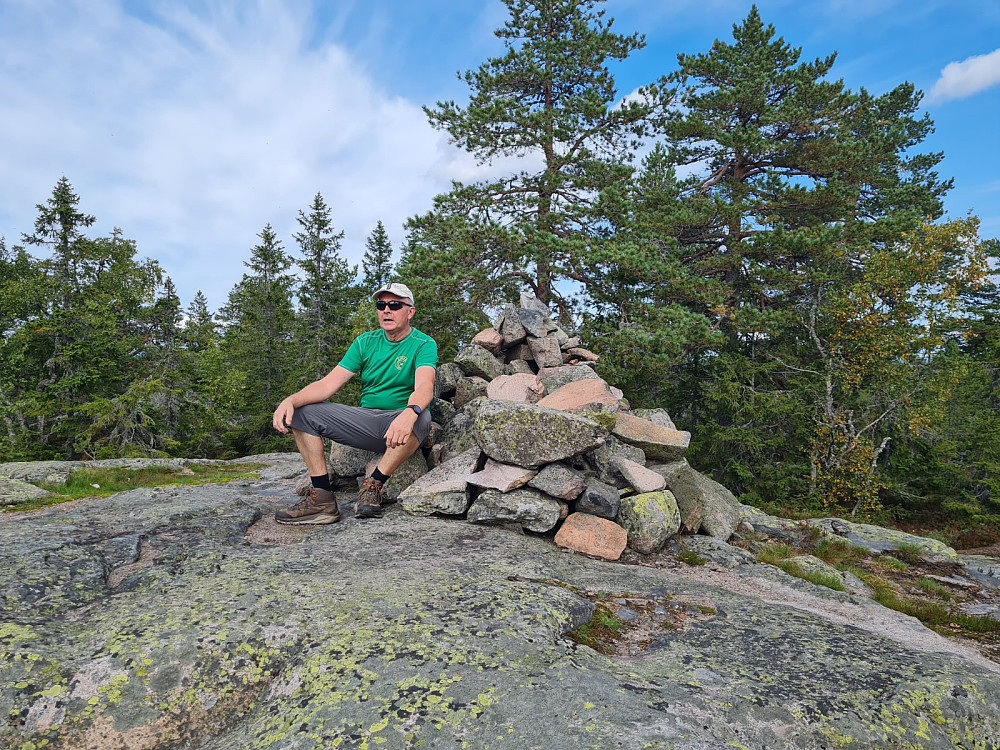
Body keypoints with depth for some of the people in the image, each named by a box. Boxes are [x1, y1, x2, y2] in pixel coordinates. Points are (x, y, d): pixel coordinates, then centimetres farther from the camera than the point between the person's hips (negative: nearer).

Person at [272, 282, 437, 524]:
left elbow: (425, 388, -27)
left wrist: (409, 413, -51)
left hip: (399, 426, -5)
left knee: (420, 418, -38)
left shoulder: (424, 344, -7)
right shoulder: (366, 342, 7)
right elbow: (328, 384, -1)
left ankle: (373, 486, -21)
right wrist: (291, 400, -20)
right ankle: (322, 497, -14)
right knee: (302, 411, -7)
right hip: (364, 420, 5)